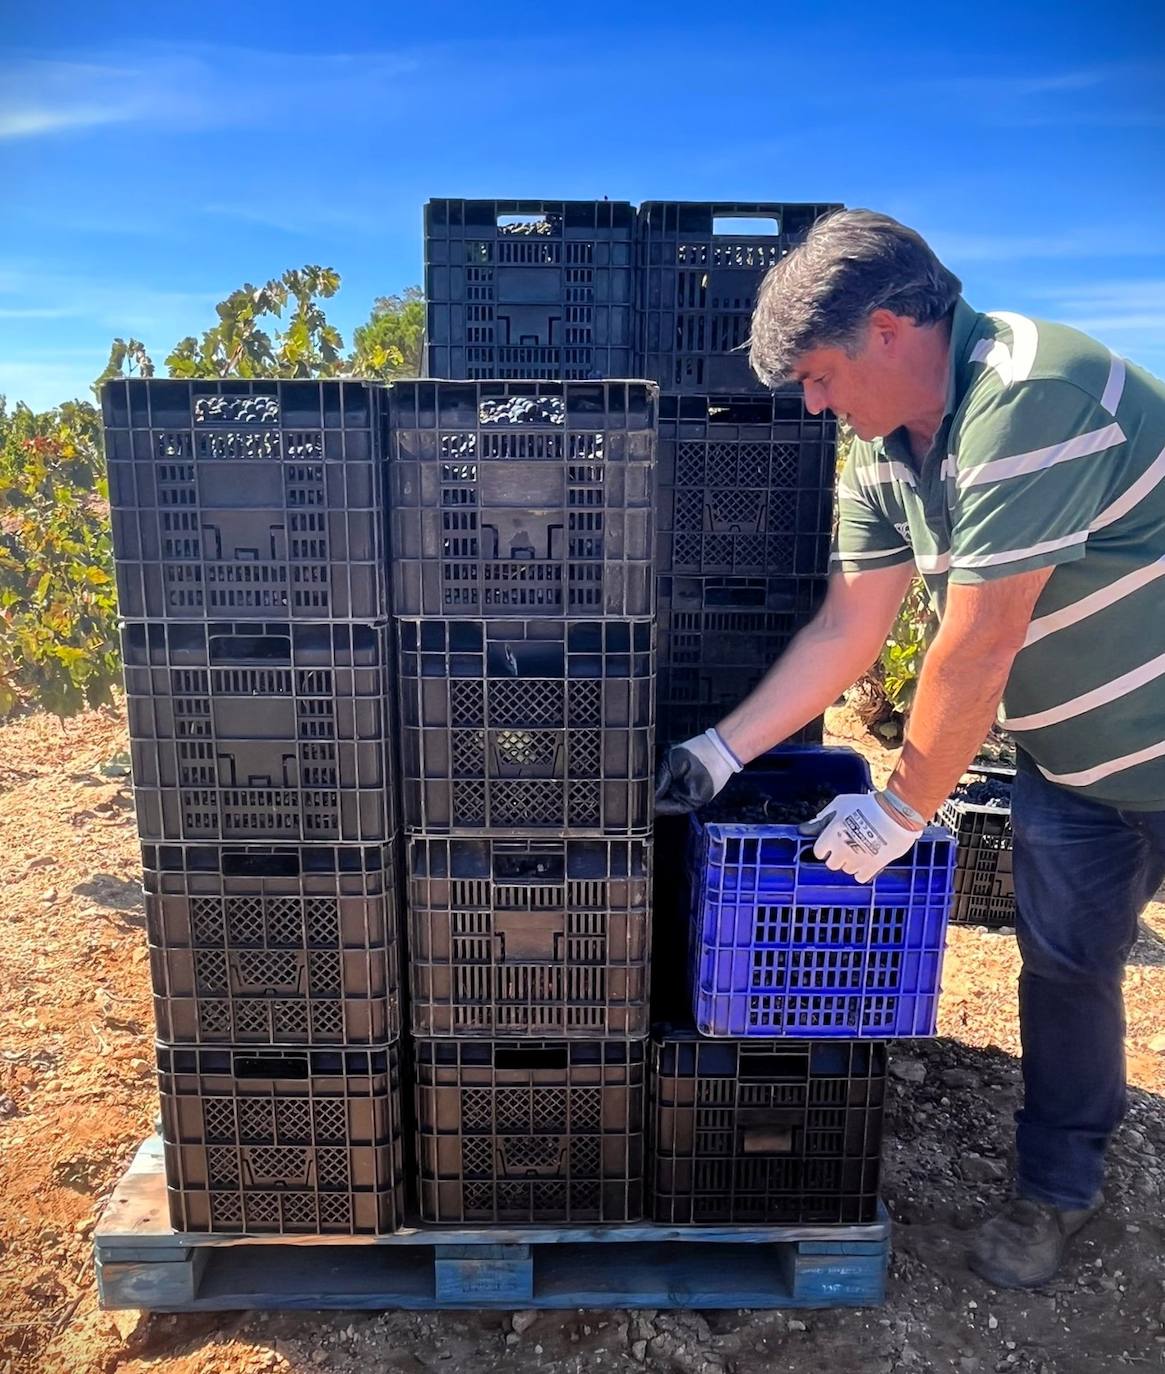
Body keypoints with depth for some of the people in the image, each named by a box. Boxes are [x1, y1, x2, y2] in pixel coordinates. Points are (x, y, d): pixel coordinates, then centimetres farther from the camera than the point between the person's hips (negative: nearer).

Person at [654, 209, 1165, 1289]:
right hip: (1075, 755, 7)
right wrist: (723, 749, -3)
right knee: (1062, 967, 14)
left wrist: (902, 809, -19)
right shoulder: (882, 452, -3)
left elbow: (978, 646, -29)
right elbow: (846, 631, -2)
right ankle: (1056, 1187, 35)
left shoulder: (1027, 398, -30)